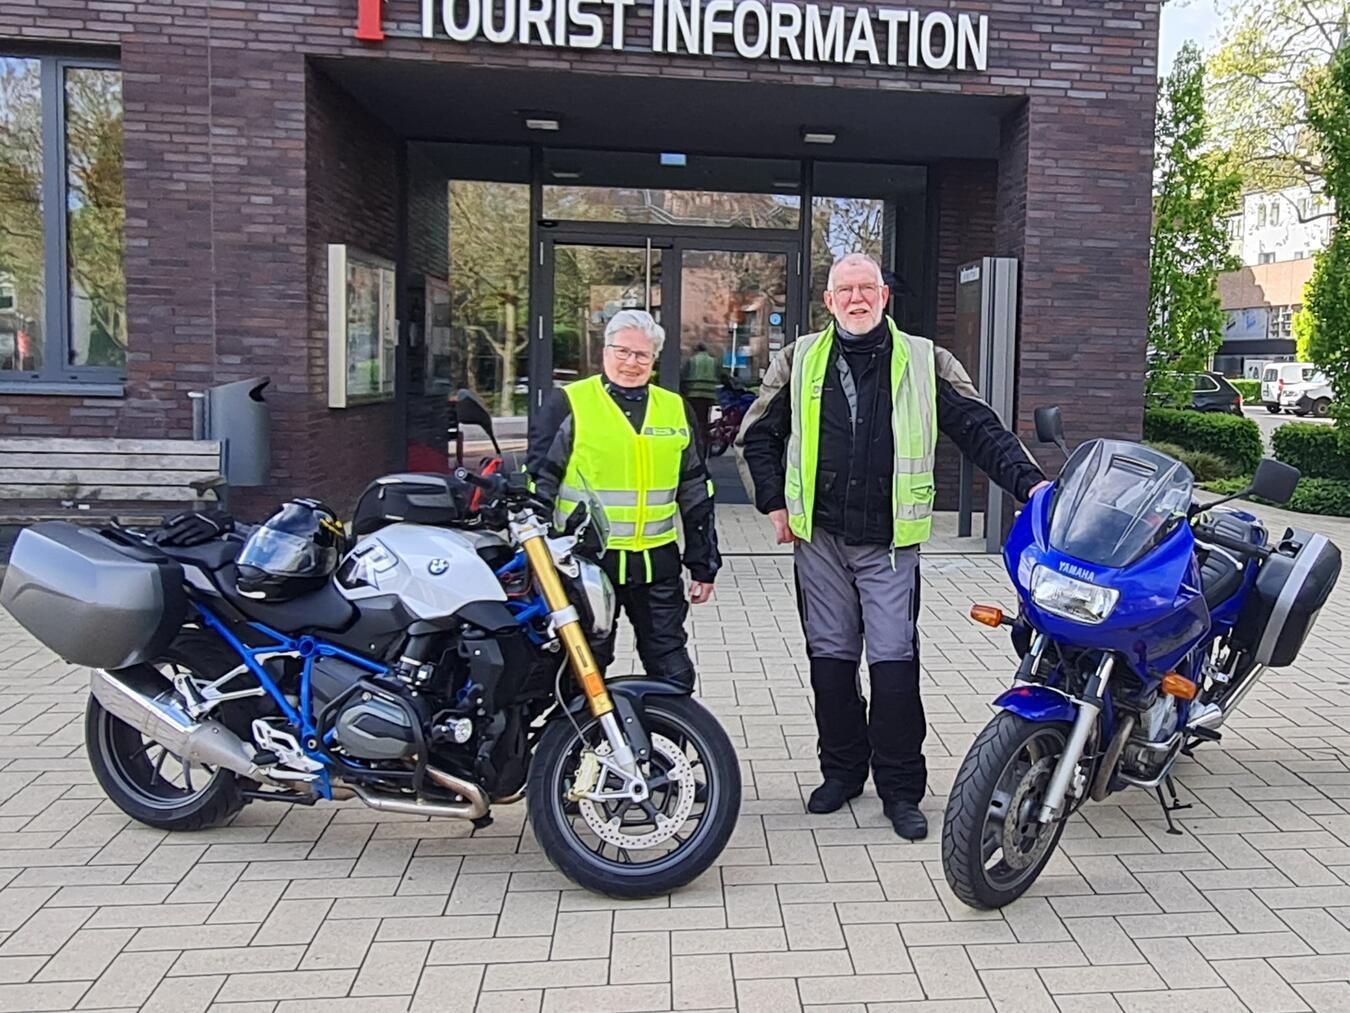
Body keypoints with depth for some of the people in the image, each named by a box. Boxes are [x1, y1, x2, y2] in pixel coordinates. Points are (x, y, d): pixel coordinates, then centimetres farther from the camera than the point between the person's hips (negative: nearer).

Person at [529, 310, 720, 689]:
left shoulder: (676, 410, 11)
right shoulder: (569, 403, 0)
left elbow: (696, 494, 15)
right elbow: (538, 482, 1)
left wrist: (703, 564, 14)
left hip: (657, 563, 3)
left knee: (673, 675, 7)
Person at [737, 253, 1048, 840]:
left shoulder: (923, 362, 4)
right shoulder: (801, 361, 8)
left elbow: (978, 429, 3)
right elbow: (758, 435, 16)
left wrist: (1029, 482, -9)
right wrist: (774, 504, 9)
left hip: (889, 541, -2)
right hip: (819, 536, 2)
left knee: (894, 661, -4)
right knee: (830, 658, 10)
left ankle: (900, 787, 8)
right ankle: (842, 769, 25)